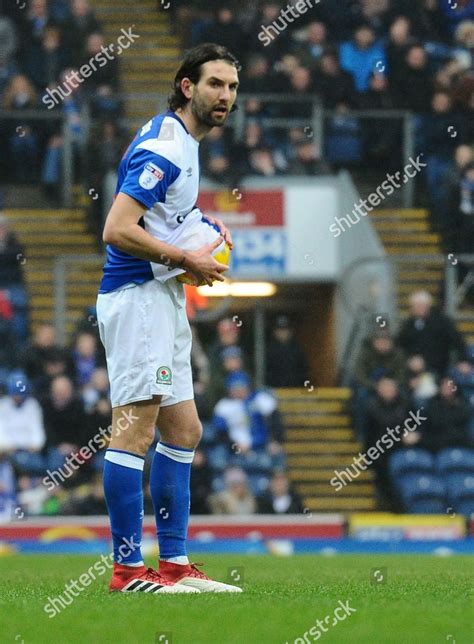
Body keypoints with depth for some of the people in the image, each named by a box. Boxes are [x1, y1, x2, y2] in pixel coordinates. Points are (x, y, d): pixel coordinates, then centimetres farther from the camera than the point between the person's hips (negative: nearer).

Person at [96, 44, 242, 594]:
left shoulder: (181, 142, 16)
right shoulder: (164, 146, -16)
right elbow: (117, 231, -23)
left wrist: (199, 224, 14)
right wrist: (189, 259, -16)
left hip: (165, 298, 11)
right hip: (138, 295, -11)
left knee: (183, 431, 11)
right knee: (135, 430, -12)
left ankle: (174, 563, 14)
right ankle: (128, 569, -13)